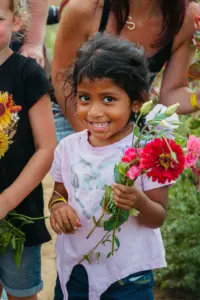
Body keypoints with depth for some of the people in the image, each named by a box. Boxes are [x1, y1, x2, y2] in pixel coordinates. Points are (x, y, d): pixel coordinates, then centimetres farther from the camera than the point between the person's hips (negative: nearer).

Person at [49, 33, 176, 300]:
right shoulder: (68, 146, -3)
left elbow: (159, 217, -11)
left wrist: (140, 202, -31)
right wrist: (57, 205, -12)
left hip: (128, 273, -4)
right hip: (73, 266, 4)